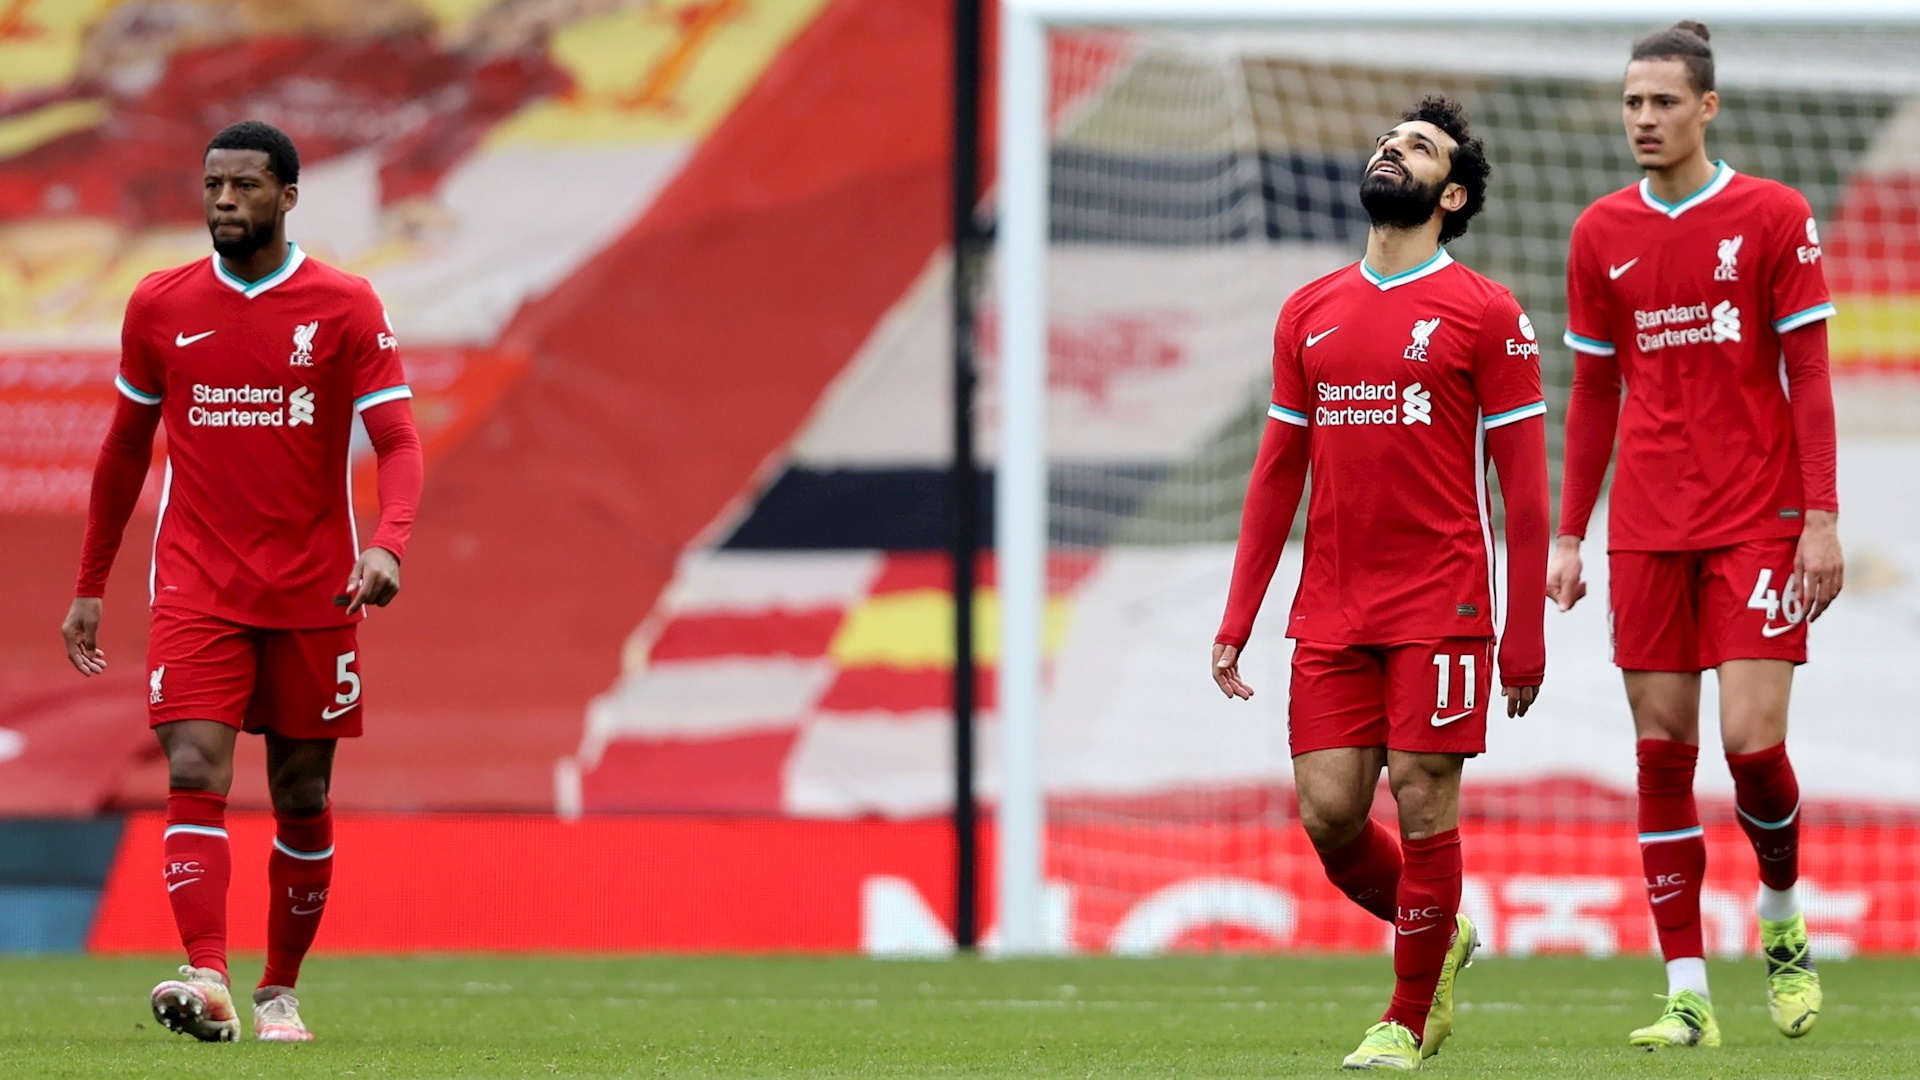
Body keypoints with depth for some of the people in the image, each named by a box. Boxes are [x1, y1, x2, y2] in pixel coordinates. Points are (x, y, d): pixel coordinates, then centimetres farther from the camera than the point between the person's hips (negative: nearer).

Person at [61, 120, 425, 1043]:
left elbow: (398, 444, -8)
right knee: (195, 777, -16)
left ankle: (280, 991, 21)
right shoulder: (160, 306, 4)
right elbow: (125, 449, 14)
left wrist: (387, 545, -28)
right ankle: (206, 980, -28)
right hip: (196, 589, 1)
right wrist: (89, 587, 15)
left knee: (302, 799, 7)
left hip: (313, 593, -1)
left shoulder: (344, 308, -3)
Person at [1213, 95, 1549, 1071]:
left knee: (1423, 805, -4)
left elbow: (1523, 486, -2)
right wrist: (1236, 621, 11)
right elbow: (1277, 475, 16)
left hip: (1439, 608, -4)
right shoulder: (1309, 314, 13)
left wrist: (1526, 633, -6)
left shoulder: (1485, 315, -1)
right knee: (1328, 815, 0)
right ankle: (1436, 936, 26)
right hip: (1329, 614, 4)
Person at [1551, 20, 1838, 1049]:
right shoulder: (1602, 234, 8)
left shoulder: (1774, 218, -3)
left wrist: (1822, 518, -9)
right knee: (1662, 749, 0)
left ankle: (1783, 920, 17)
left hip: (1758, 520, -3)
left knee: (1753, 739, -12)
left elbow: (1808, 376, -3)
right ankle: (1686, 994, 3)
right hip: (1646, 530, 3)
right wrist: (1567, 535, 11)